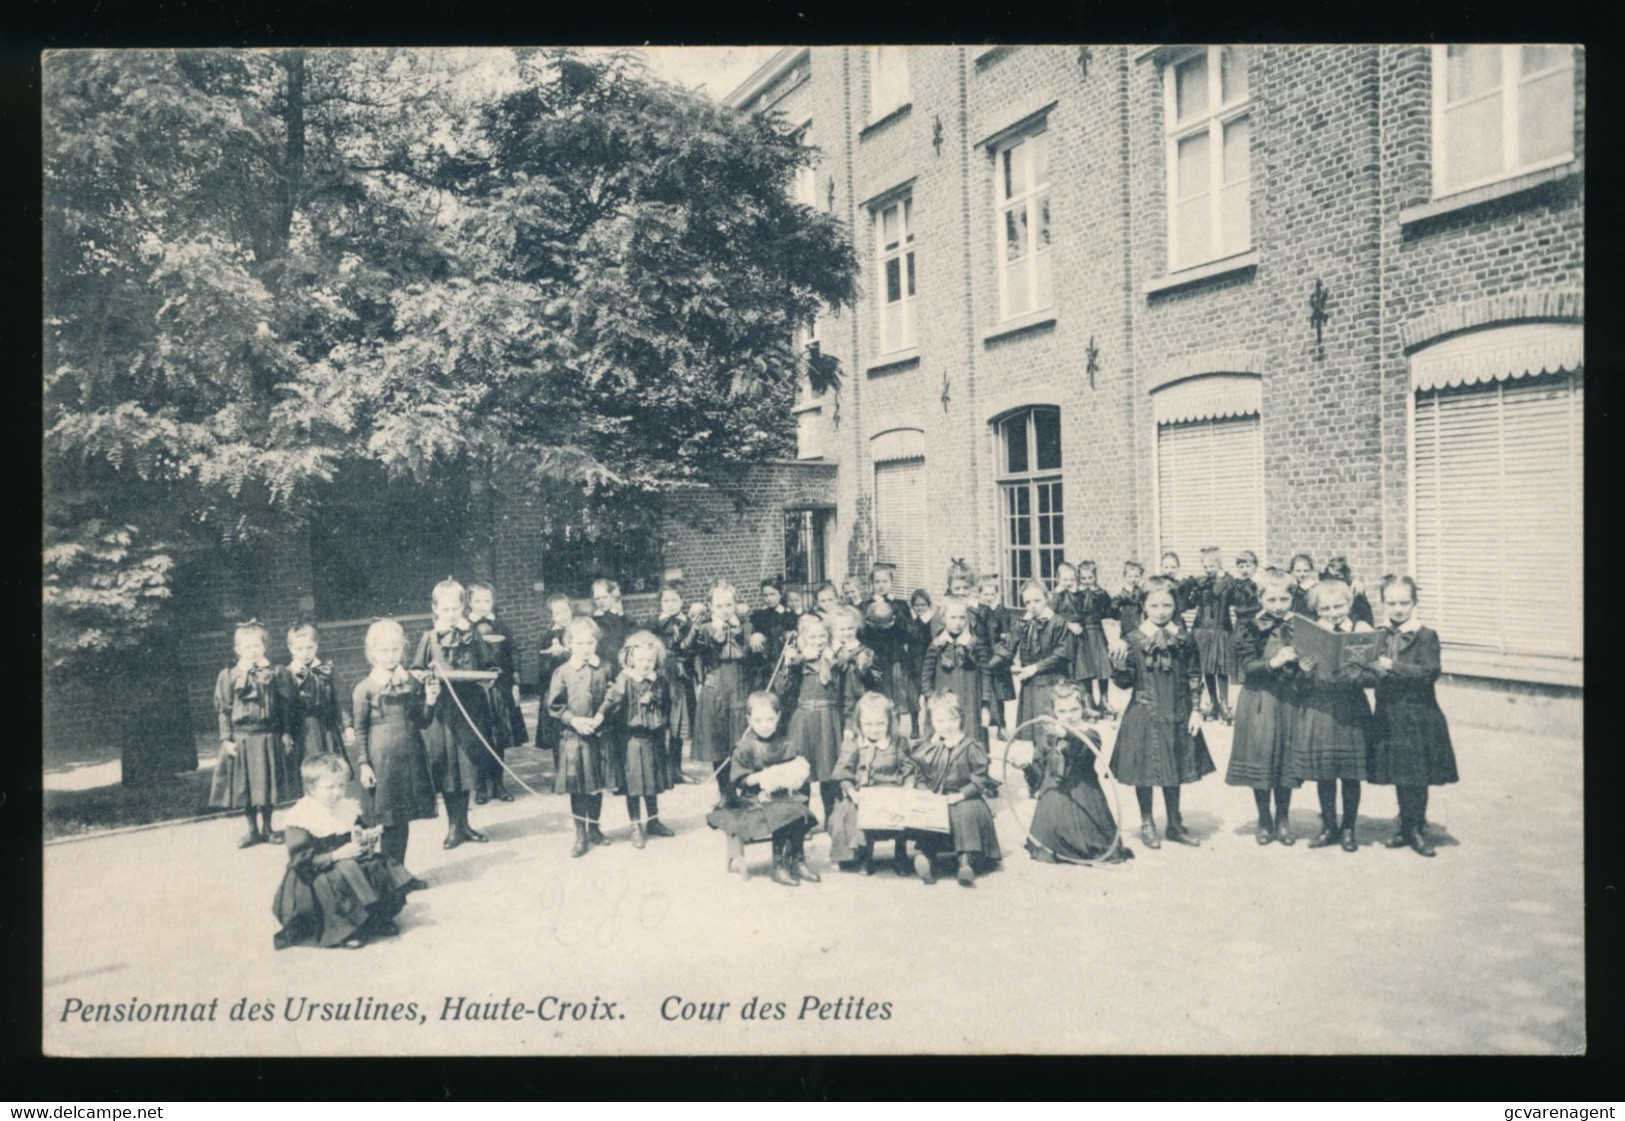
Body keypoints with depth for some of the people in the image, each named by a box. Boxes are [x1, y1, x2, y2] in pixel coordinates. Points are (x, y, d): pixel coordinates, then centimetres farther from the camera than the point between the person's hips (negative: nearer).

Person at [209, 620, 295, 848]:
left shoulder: (273, 674, 1)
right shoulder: (228, 676, -3)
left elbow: (284, 707, 4)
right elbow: (223, 711, -2)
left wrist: (285, 734, 2)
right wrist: (226, 739, -7)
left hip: (268, 738, 1)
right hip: (241, 739, -1)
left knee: (267, 784, 8)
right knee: (245, 785, 7)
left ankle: (266, 827, 23)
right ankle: (253, 829, 21)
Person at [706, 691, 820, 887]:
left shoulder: (785, 744, 8)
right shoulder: (744, 748, -5)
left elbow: (795, 770, 14)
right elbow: (738, 780, -8)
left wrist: (794, 776, -10)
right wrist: (760, 777, -22)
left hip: (783, 797, 5)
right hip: (753, 800, -5)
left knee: (801, 813, -21)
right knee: (781, 815, -28)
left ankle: (797, 861, -6)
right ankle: (779, 867, -14)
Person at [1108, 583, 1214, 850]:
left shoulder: (1184, 640, 0)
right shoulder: (1134, 640, -6)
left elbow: (1194, 678, 5)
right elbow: (1124, 682, -6)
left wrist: (1196, 711, 1)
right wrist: (1118, 662, -25)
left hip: (1177, 714, 2)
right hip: (1144, 715, -2)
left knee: (1174, 769, 13)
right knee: (1145, 769, 5)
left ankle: (1175, 825, 27)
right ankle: (1147, 824, 22)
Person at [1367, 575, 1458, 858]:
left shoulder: (1426, 636, -7)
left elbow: (1430, 672, -19)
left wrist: (1393, 667, -27)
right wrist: (1372, 668, -14)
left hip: (1418, 715, -4)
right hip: (1389, 715, 4)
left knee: (1417, 778, 1)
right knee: (1400, 777, 12)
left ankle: (1417, 829, 15)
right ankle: (1406, 828, 24)